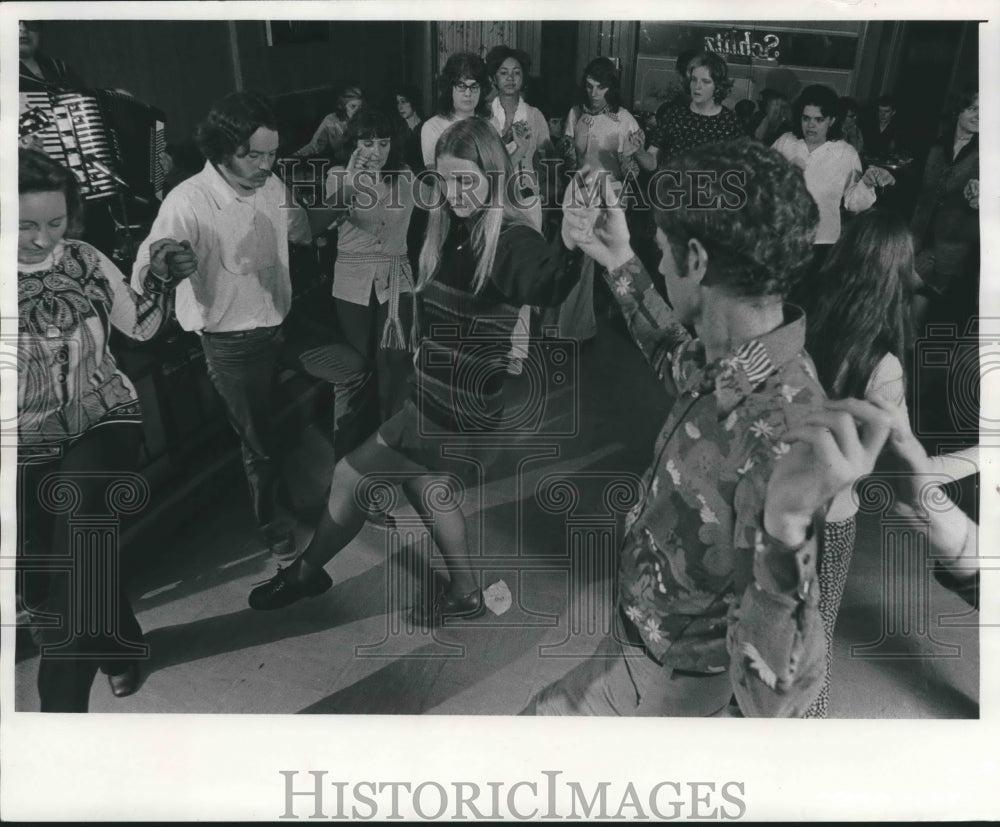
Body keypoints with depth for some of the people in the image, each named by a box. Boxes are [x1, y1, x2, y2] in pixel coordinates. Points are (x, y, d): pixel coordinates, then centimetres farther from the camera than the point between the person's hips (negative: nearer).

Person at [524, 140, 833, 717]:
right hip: (656, 622, 8)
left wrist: (787, 528, -60)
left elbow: (771, 698, -43)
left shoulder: (781, 432, -40)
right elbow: (679, 364, 14)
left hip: (666, 673, -7)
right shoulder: (735, 361, -14)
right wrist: (620, 263, 10)